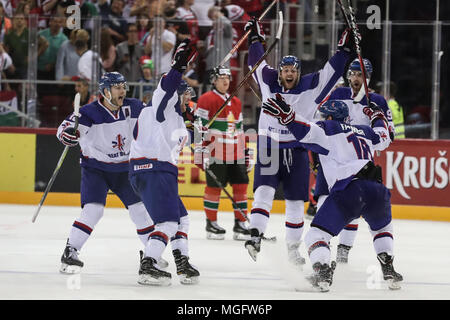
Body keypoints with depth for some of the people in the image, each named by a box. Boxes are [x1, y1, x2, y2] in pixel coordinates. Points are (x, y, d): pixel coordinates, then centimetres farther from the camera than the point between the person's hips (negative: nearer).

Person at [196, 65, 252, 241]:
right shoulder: (206, 100, -4)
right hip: (215, 153, -6)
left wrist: (246, 152, 20)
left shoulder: (236, 103, 18)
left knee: (241, 185, 2)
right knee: (214, 186, -2)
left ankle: (240, 224, 8)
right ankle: (211, 223, 9)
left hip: (236, 155, 6)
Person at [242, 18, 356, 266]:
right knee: (264, 191, -18)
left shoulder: (309, 87, 2)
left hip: (297, 152, 0)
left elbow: (331, 72, 2)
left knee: (296, 203, 6)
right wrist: (255, 38, 21)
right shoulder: (269, 83, 5)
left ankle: (293, 247, 17)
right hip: (269, 149, 0)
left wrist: (345, 49, -3)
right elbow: (258, 61, 17)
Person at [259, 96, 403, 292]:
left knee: (317, 232, 1)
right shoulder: (364, 132, 30)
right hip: (376, 190, 6)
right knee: (382, 228, 34)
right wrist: (377, 115, 67)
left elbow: (308, 132, -6)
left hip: (348, 191, -6)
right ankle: (388, 270, 19)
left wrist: (285, 114, -10)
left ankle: (322, 272, -23)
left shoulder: (329, 129, 14)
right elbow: (383, 137, 49)